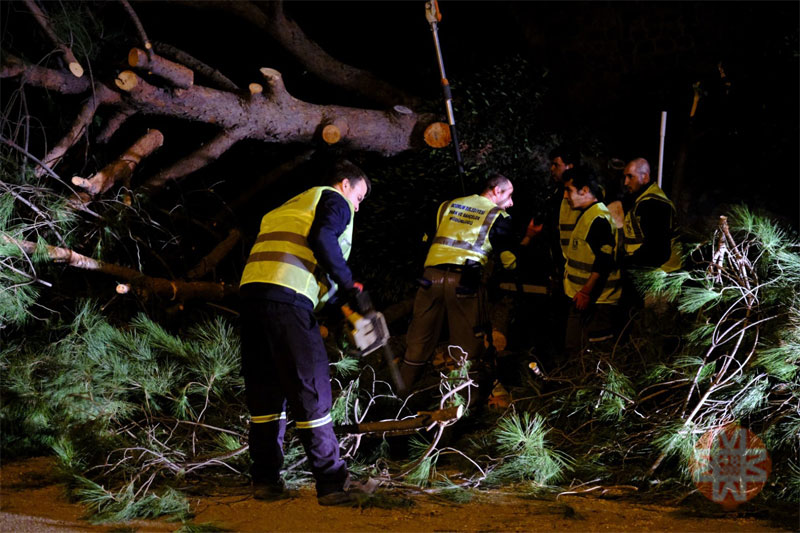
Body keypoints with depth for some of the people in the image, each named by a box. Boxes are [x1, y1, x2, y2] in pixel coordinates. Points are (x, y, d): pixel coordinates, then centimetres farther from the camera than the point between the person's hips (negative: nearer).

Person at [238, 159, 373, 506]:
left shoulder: (293, 204, 34)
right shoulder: (335, 201, 9)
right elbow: (322, 239, -11)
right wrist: (347, 282, -3)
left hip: (250, 292, 8)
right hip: (287, 297, -8)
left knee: (264, 389, 12)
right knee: (310, 387, -5)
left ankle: (265, 480, 15)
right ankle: (331, 482, -3)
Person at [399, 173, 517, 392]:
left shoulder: (449, 206, 21)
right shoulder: (498, 216, 7)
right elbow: (509, 260, 8)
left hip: (431, 275, 4)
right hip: (465, 281, -4)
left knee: (420, 337, 11)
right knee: (467, 341, 4)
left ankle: (403, 387, 17)